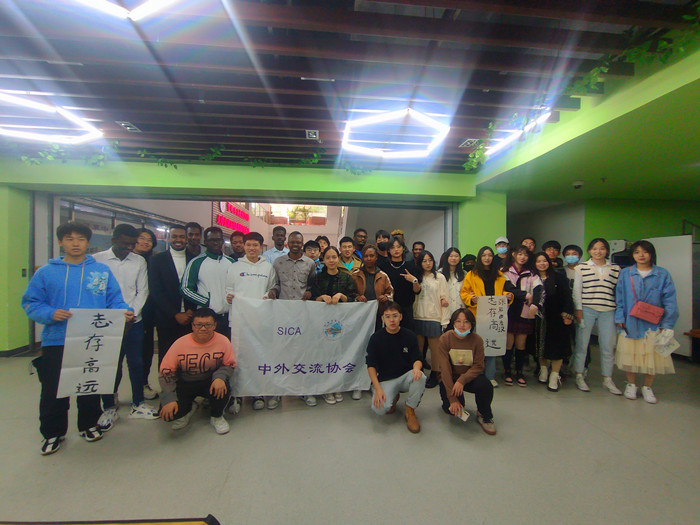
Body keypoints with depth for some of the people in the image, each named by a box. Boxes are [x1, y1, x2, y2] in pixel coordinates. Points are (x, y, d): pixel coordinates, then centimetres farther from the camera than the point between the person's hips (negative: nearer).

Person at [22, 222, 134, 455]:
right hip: (56, 342, 0)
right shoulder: (46, 272, 3)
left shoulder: (102, 271, 3)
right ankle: (53, 433, 30)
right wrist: (50, 314, -17)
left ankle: (89, 425, 34)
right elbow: (30, 303, 3)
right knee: (53, 391, 8)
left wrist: (124, 311, -18)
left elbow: (114, 300, 2)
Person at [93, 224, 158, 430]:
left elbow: (142, 292, 3)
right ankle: (109, 408, 23)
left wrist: (130, 316, -8)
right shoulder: (98, 259, 0)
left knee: (136, 363, 9)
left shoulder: (139, 261, 5)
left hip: (133, 321, 2)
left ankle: (137, 404, 23)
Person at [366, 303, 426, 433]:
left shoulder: (409, 336, -2)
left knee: (420, 377, -32)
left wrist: (417, 367, -26)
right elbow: (371, 365, -4)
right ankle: (393, 397, 13)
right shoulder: (376, 338, -6)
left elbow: (417, 359, 0)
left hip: (406, 376, 1)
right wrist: (377, 388, -16)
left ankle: (410, 411, -5)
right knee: (380, 408, -26)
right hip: (385, 380, -1)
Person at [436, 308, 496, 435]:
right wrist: (452, 398, -23)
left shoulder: (477, 339, -11)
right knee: (452, 409, -22)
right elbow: (445, 369, -19)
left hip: (469, 376, 2)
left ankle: (484, 416, 1)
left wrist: (462, 380, -29)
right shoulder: (445, 339, -17)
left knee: (485, 386, -29)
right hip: (449, 378, -1)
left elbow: (478, 366, -10)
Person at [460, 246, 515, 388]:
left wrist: (508, 296, -2)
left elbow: (504, 291, 19)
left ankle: (490, 376, 19)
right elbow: (463, 293, 0)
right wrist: (472, 299, -18)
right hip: (477, 316, -3)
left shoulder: (499, 276, 12)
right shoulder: (471, 275, 1)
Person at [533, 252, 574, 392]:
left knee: (556, 346, 1)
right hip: (539, 318, 2)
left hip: (556, 318, -2)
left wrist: (567, 315, -12)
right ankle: (543, 370, 30)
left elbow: (567, 296, -6)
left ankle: (554, 376, 14)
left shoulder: (559, 277, -2)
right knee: (540, 344, 11)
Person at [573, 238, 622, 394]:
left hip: (608, 311, 2)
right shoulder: (581, 268, 4)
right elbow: (577, 290, 2)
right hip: (586, 310, -2)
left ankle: (607, 380, 20)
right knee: (582, 344, 1)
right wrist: (578, 309, -5)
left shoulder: (615, 269, 11)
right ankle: (579, 377, 13)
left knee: (608, 346, 6)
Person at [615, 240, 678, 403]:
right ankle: (631, 385, 25)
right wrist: (620, 318, -3)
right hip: (630, 323, 0)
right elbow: (619, 298, 4)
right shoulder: (625, 274, 4)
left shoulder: (663, 275, 2)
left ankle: (647, 387, 25)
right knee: (630, 354, 7)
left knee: (652, 355, 7)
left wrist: (667, 324, -7)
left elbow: (670, 301, -1)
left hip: (653, 324, 0)